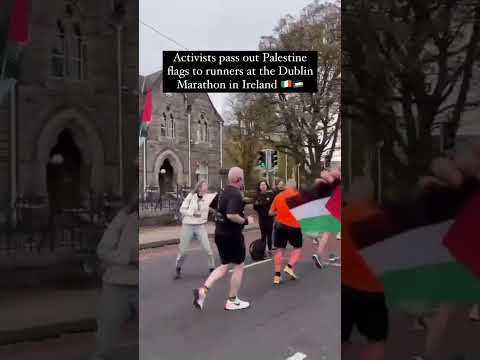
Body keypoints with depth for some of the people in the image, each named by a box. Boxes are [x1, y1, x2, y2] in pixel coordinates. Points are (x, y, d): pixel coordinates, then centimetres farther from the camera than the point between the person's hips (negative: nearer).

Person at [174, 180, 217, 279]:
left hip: (201, 226, 2)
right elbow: (182, 209, -7)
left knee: (208, 249, -3)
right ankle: (178, 269, 30)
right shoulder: (191, 196, -9)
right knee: (183, 250, 7)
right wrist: (193, 213, -19)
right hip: (188, 226, -1)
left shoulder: (209, 197, -4)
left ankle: (212, 269, 14)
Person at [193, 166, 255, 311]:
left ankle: (203, 290, 1)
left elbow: (218, 208, 23)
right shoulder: (236, 194, -19)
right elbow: (231, 215, -31)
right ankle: (232, 301, 15)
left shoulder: (224, 192, 10)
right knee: (239, 266, 8)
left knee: (224, 266, 17)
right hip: (232, 235, -9)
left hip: (220, 233, 9)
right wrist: (246, 220, -16)